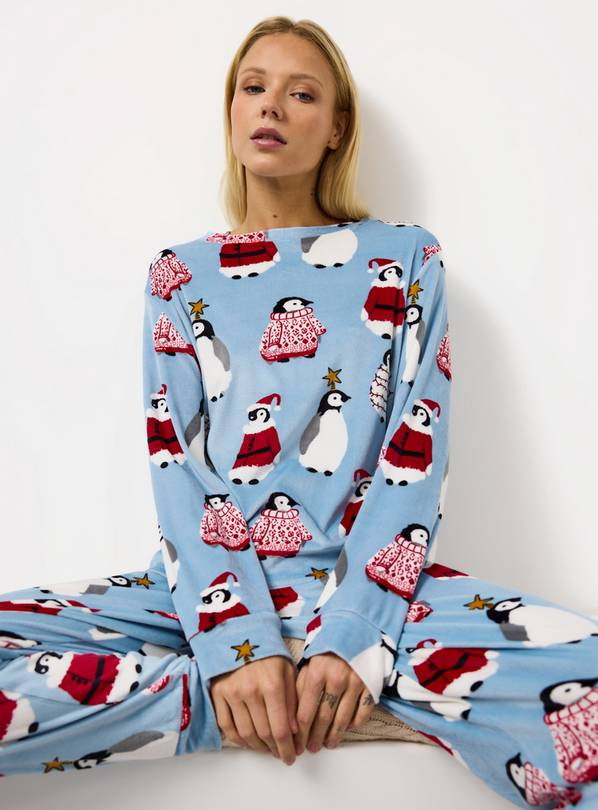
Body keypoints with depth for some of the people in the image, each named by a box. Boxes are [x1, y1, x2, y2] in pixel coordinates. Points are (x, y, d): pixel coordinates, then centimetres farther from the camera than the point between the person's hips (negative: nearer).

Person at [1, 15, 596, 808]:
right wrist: (234, 640, -15)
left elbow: (417, 453, -1)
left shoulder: (406, 257, 10)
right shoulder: (180, 273, 13)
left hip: (364, 584, -2)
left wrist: (351, 636, -15)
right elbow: (174, 466, 1)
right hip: (207, 589, 3)